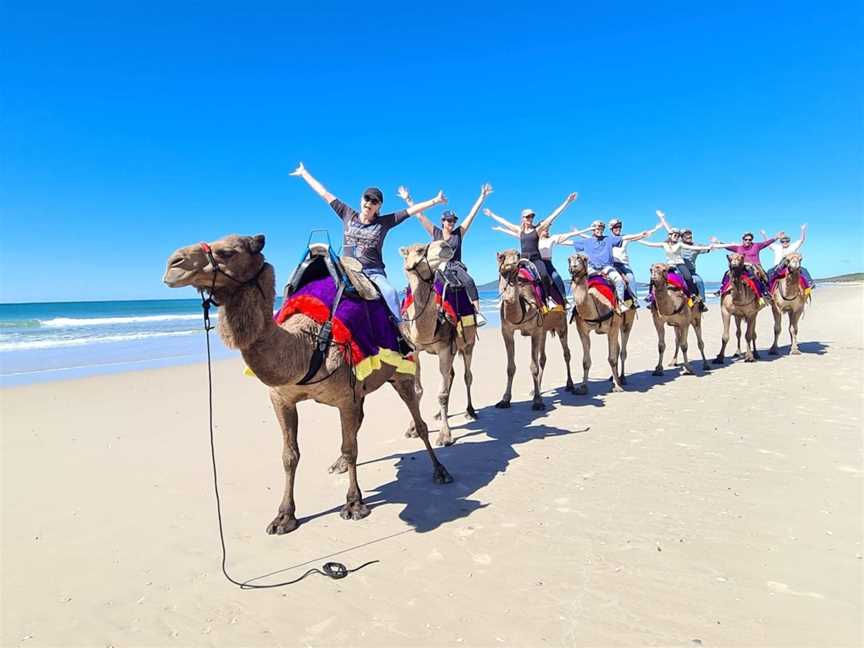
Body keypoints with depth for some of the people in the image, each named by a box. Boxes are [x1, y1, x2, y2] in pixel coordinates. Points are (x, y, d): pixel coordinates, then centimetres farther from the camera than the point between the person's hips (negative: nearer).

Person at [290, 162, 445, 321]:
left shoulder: (384, 222, 7)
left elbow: (411, 210, 7)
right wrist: (304, 173, 21)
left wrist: (435, 201, 6)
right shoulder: (348, 215, 11)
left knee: (390, 292, -30)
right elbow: (324, 193, 16)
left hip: (374, 272, -1)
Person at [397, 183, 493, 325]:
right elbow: (420, 215, 12)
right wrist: (408, 199, 11)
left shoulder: (459, 233, 9)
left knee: (469, 282, -30)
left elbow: (472, 213, 9)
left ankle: (477, 312, -30)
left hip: (455, 266, -1)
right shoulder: (435, 232, 11)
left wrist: (482, 196, 8)